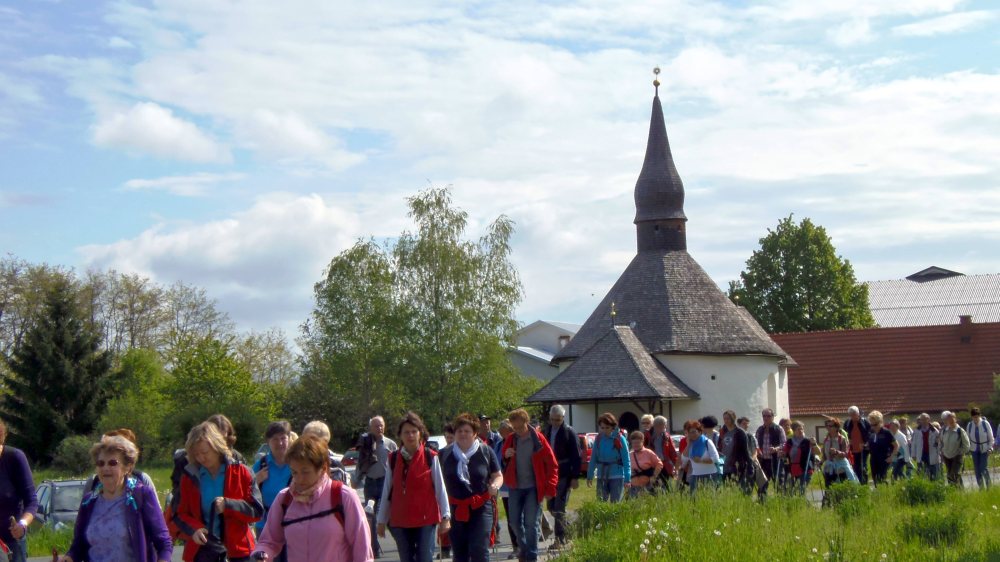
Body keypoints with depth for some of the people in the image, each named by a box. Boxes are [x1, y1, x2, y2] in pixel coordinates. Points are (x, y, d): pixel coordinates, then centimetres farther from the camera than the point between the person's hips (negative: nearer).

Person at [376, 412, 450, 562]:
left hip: (425, 519, -3)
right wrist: (382, 520, 10)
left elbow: (440, 488, -3)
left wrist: (445, 516, -8)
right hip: (399, 520, 3)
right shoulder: (393, 458, 6)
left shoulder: (430, 457, -2)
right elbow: (387, 491, 9)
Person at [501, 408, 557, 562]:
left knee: (531, 523, -6)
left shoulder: (538, 439, -8)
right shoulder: (510, 440, 4)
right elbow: (503, 463, 14)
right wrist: (505, 457, -10)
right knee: (515, 521, 8)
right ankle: (523, 547, 30)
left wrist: (550, 488, -10)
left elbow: (552, 464, -6)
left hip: (533, 488, -4)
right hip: (515, 487, 4)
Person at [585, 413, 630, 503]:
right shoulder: (599, 439, 2)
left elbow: (626, 460, -10)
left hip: (617, 476, -4)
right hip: (602, 476, 4)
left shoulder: (620, 439, -9)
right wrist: (590, 475, 7)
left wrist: (627, 478, -14)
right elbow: (593, 458, 8)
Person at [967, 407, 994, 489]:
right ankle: (981, 486, 16)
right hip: (975, 450, 3)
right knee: (977, 469, 5)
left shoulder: (985, 423, -13)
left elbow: (991, 437, -5)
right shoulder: (970, 425, -6)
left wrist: (990, 448, -11)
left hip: (984, 449, -3)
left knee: (984, 468, -8)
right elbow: (968, 438, 4)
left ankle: (988, 485, 13)